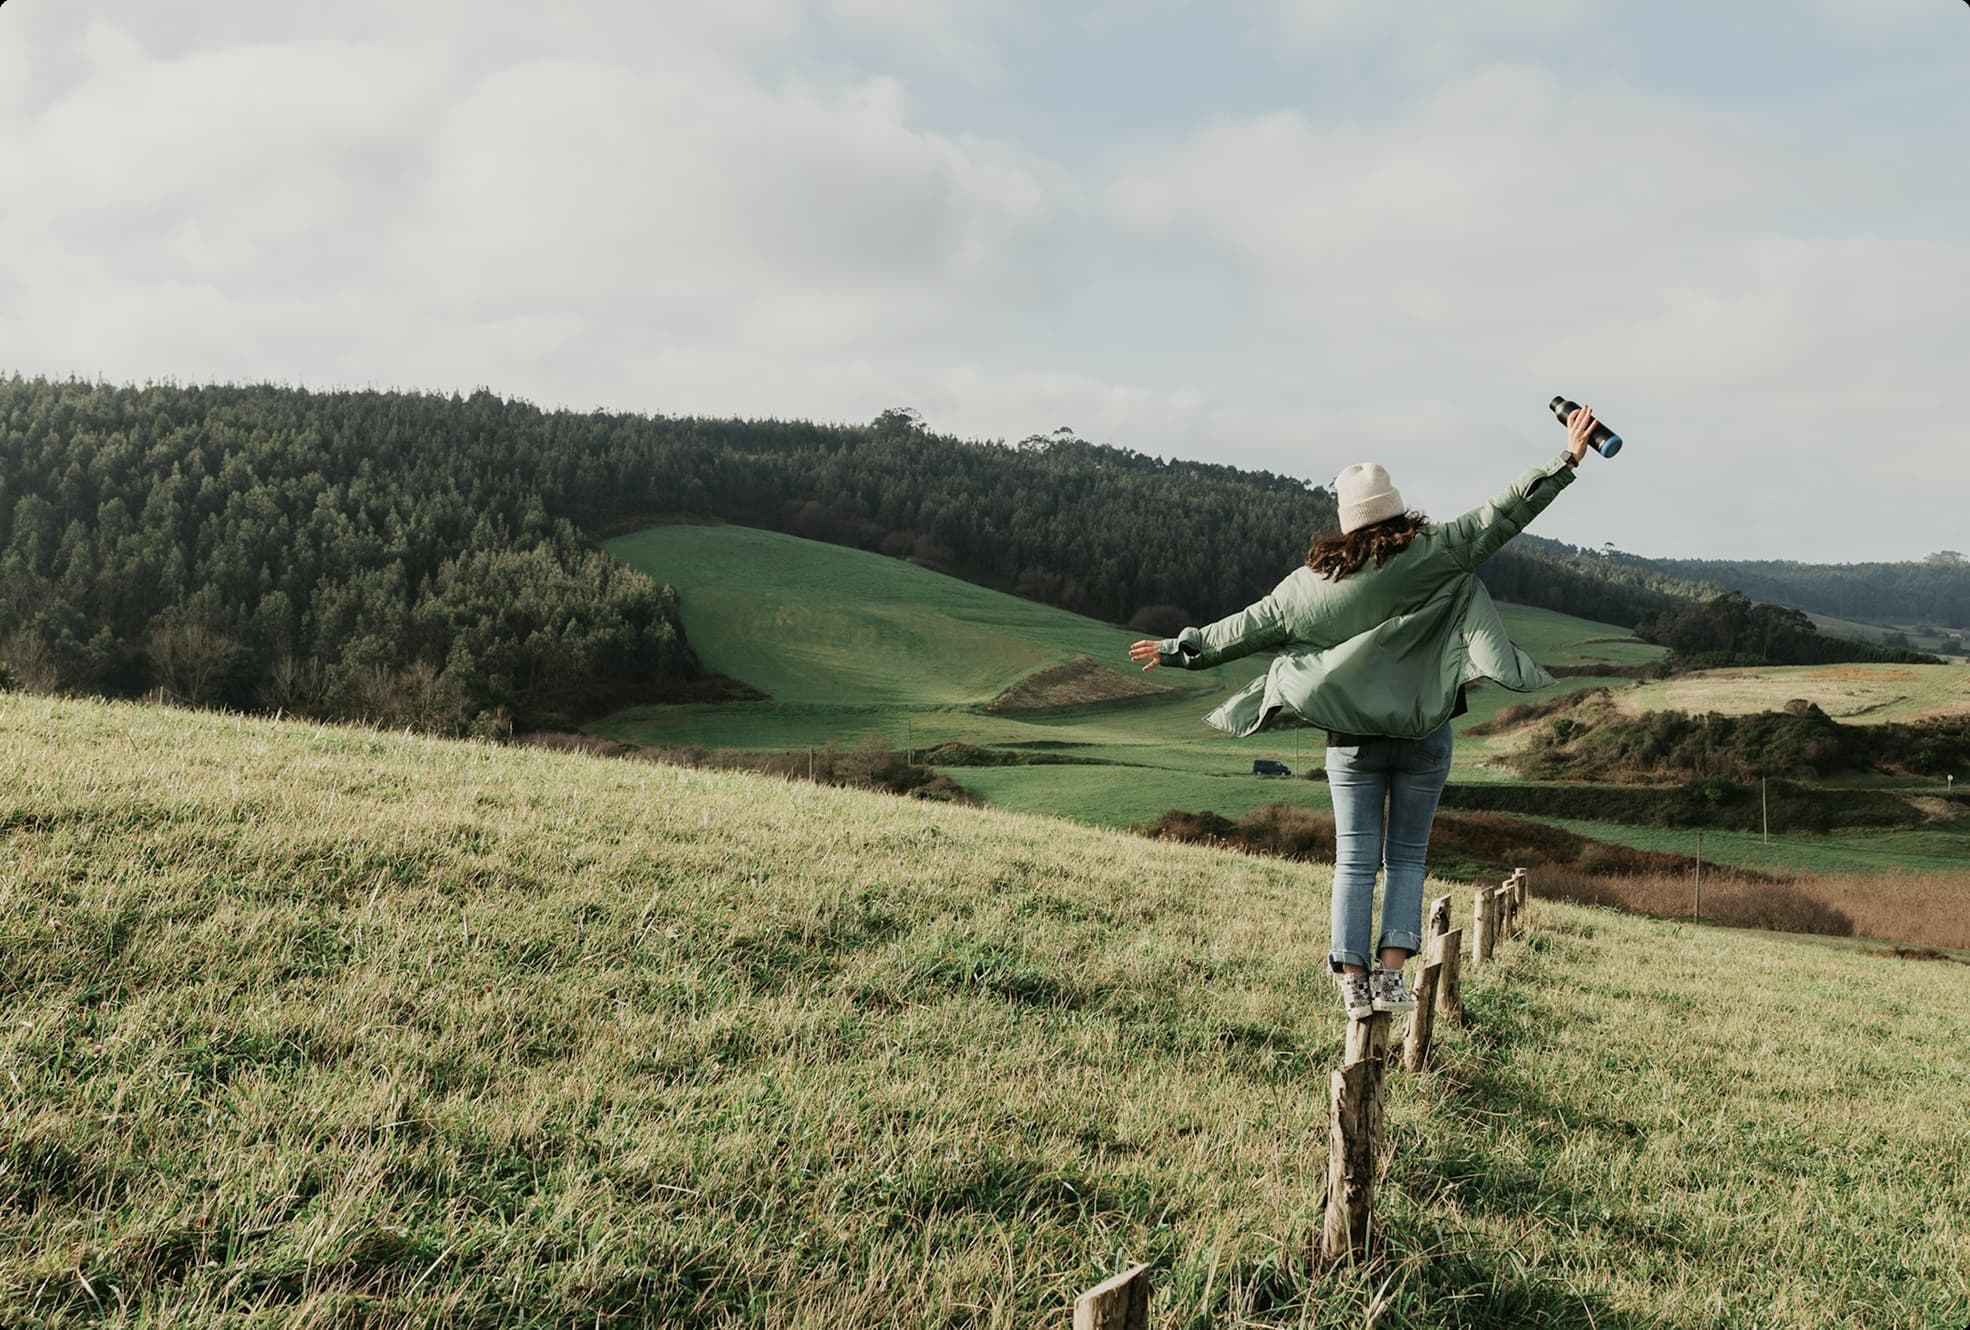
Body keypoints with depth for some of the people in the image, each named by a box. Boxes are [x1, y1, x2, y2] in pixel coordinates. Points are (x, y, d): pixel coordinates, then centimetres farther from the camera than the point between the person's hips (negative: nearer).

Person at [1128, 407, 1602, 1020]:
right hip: (1424, 735, -1)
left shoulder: (1316, 579, 0)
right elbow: (1501, 515, -5)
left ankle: (1352, 981, 3)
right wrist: (1568, 459, 0)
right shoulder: (1431, 552, -5)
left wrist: (1180, 648, 19)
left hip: (1352, 737, 1)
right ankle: (1390, 974, -1)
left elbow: (1250, 625, 6)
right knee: (1407, 857, 9)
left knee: (1355, 861, 7)